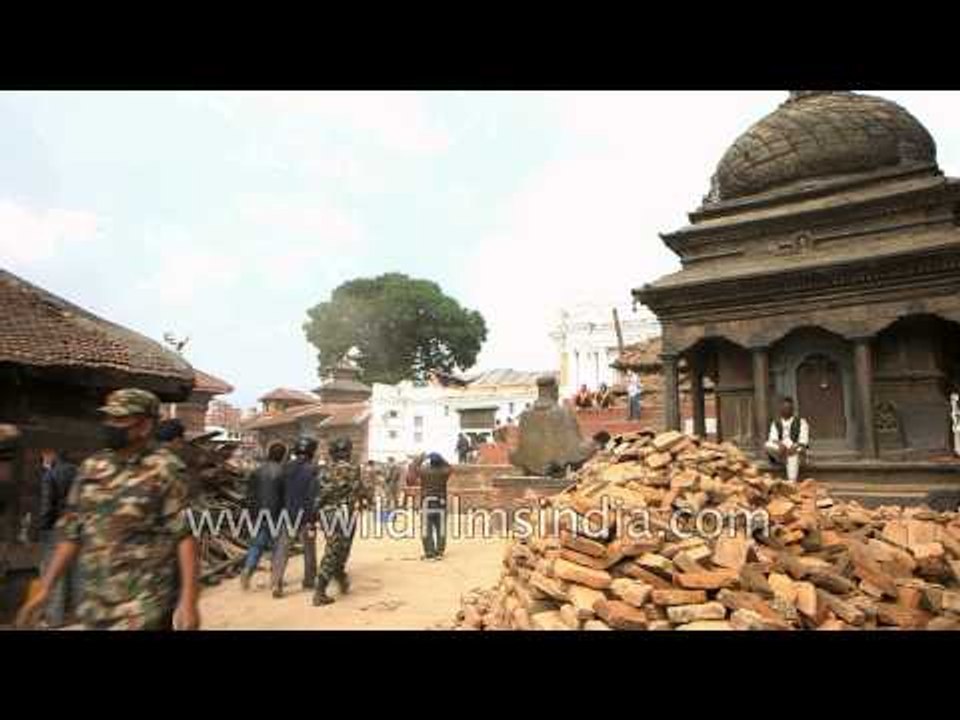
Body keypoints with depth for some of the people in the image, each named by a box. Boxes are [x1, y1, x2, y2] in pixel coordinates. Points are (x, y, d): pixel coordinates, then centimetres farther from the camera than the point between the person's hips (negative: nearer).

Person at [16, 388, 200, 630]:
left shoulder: (165, 470, -12)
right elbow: (72, 534, 14)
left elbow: (186, 536, -15)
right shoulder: (91, 468, 7)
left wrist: (188, 600, -20)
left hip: (144, 604, -6)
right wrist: (45, 588, 12)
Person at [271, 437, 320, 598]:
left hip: (287, 514, 4)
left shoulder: (286, 468, 2)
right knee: (309, 550, 13)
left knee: (282, 550, 6)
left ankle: (276, 583, -2)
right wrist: (311, 520, -14)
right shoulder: (313, 470, -13)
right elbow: (313, 497, -17)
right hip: (304, 516, -3)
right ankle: (309, 580, 24)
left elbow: (280, 491, 9)